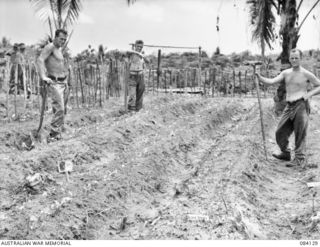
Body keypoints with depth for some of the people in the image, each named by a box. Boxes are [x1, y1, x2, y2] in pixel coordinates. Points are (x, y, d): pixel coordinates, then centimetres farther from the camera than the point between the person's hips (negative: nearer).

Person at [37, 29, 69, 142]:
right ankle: (53, 135, -13)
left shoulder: (59, 49, 18)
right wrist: (43, 77, -36)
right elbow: (40, 60, -25)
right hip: (54, 83, -9)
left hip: (63, 83, 9)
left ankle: (58, 133, 14)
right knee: (59, 109, -17)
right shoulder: (50, 47, -9)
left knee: (61, 110, 8)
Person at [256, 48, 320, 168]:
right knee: (280, 132, 9)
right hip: (289, 106, 6)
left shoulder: (306, 74, -3)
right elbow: (271, 81, 0)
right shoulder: (286, 73, 10)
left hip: (301, 105, -6)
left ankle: (300, 159, 3)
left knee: (300, 133, -4)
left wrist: (309, 94, -10)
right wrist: (259, 77, -15)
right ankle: (285, 153, 29)